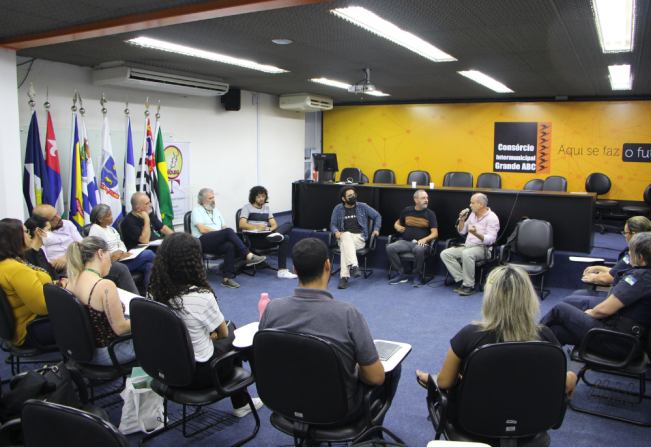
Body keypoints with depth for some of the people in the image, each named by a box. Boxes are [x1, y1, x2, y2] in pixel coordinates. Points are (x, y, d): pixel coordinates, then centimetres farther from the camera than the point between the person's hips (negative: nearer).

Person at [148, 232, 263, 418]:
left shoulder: (152, 293, -11)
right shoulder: (201, 297, -28)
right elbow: (222, 333, -11)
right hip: (198, 374, -5)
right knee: (231, 337, 24)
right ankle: (240, 404, 39)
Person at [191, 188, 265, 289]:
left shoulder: (216, 211, 30)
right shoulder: (197, 211, 8)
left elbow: (224, 227, 24)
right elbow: (202, 229, -7)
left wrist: (225, 234, -1)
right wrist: (222, 233, -8)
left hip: (217, 243, 6)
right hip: (203, 242, -6)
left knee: (230, 246, -32)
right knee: (229, 231, -31)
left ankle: (227, 278, -32)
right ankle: (249, 256, -37)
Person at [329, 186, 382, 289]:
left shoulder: (362, 207, 14)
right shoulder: (338, 209, 15)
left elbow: (377, 216, 21)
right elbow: (333, 224, 17)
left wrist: (376, 229, 8)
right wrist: (336, 232, -5)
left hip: (360, 237, -1)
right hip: (343, 236, 1)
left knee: (345, 245, -37)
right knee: (347, 235, -40)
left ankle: (344, 276, -46)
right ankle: (354, 266, -55)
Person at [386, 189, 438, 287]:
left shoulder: (430, 213, 7)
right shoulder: (407, 210, 14)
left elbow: (435, 233, -1)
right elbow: (397, 223, 28)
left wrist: (424, 239, -20)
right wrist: (398, 227, 3)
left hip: (420, 243, -3)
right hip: (405, 242, 3)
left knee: (419, 250, -38)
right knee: (390, 248, -25)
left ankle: (417, 276, -14)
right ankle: (401, 275, -12)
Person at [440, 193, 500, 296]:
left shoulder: (492, 218, -8)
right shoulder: (473, 215, 16)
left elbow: (491, 240, -19)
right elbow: (462, 232, 23)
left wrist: (476, 234, -36)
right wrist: (462, 220, 5)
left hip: (482, 248, -8)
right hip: (467, 246, 8)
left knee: (467, 253, -40)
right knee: (445, 254, -12)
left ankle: (469, 286, -27)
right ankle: (462, 280, -17)